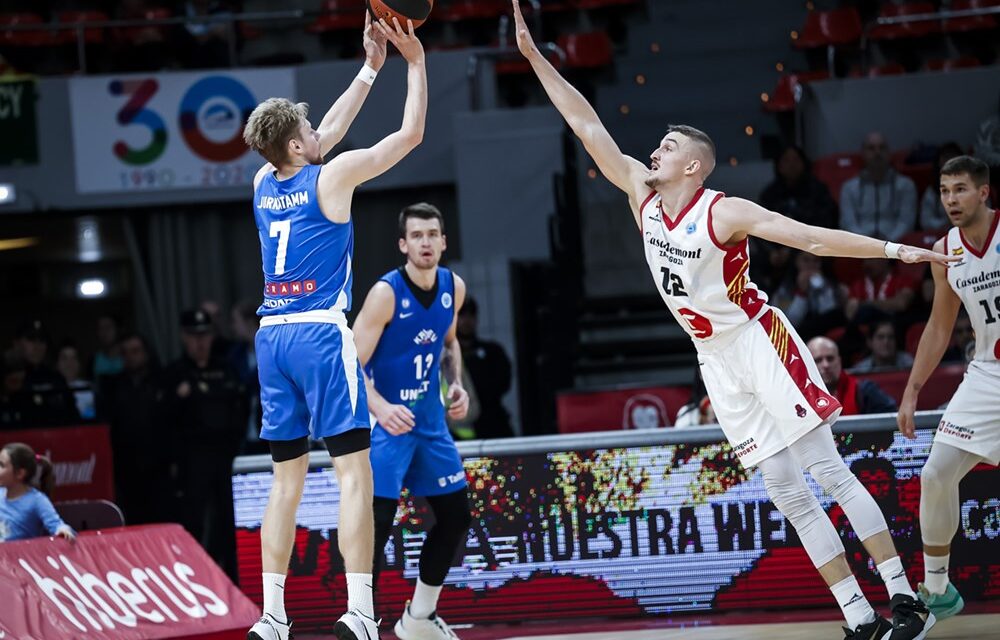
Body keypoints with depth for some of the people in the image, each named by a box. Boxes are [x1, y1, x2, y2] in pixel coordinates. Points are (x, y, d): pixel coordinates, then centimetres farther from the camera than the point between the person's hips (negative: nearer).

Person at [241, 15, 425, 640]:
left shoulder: (264, 183, 13)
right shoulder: (332, 177, -5)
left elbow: (328, 135, 29)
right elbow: (411, 133, 2)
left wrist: (369, 70, 32)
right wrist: (416, 61, 13)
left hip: (272, 336, 7)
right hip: (321, 332, -7)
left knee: (288, 478, 10)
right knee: (355, 470, -7)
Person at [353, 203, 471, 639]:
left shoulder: (453, 288, 0)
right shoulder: (386, 293, -20)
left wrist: (456, 384, 3)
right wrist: (379, 407, -39)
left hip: (431, 422, 7)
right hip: (389, 422, -7)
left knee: (456, 517, 13)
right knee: (377, 525, -16)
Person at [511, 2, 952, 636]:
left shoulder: (724, 212, -14)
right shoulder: (643, 194, 3)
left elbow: (813, 237, -20)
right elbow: (587, 125, 3)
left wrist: (893, 249, -29)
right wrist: (534, 55, 1)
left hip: (759, 341, -6)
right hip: (716, 360, 6)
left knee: (828, 470, -11)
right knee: (788, 493, 1)